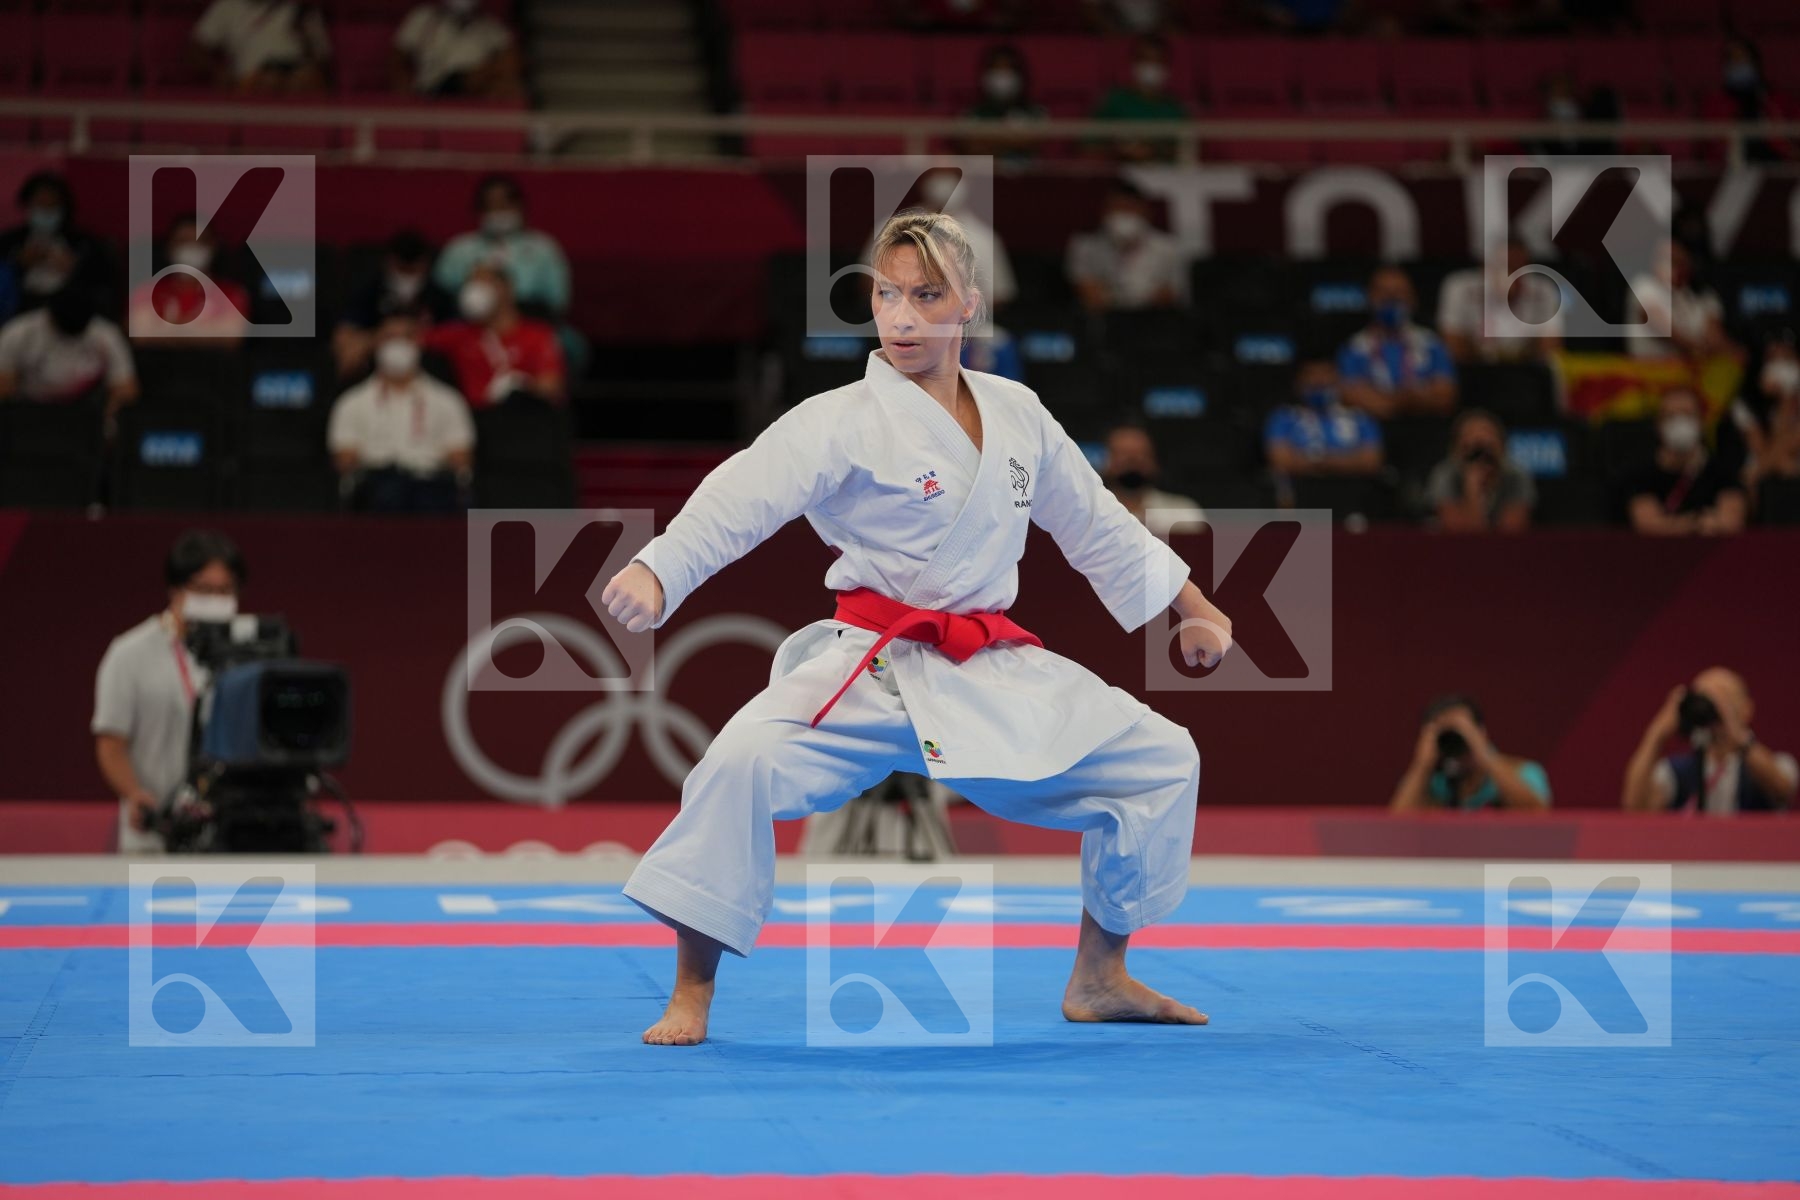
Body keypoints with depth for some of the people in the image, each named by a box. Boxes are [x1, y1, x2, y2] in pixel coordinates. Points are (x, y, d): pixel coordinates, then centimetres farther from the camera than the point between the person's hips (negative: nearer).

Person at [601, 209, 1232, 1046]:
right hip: (870, 666, -6)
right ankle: (692, 991, -15)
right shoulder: (841, 424, -10)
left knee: (1161, 760, 7)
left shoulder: (1016, 414, 7)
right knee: (744, 761, -31)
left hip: (998, 676, 6)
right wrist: (653, 572, -44)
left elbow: (1098, 526, 21)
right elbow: (740, 500, -26)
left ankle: (1098, 977, 25)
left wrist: (1194, 609, 25)